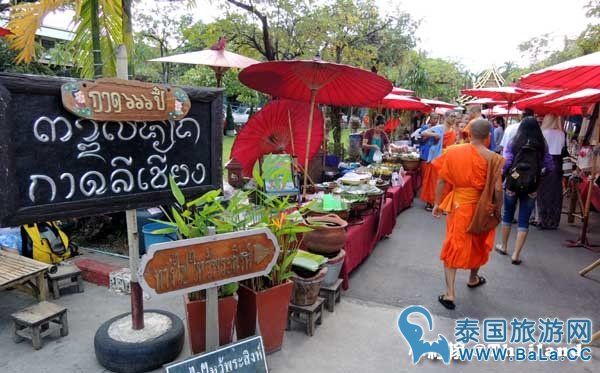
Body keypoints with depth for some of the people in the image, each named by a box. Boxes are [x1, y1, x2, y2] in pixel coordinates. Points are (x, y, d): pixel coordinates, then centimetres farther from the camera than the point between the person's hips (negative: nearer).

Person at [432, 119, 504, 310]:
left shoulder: (453, 152, -7)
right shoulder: (492, 158, -13)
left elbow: (441, 181, -4)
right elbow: (497, 189, -13)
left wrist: (437, 204, 7)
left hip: (458, 205, 0)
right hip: (481, 207, 0)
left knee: (454, 246, 6)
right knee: (478, 243, 22)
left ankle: (449, 293, 2)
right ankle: (473, 278, 45)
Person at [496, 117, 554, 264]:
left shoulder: (513, 143, -5)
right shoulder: (542, 146, -1)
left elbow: (506, 163, -13)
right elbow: (549, 167, -1)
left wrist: (503, 175, 4)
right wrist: (538, 175, 16)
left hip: (512, 184, 0)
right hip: (531, 188, 0)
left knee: (508, 214, 18)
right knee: (524, 220, 5)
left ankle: (504, 246, 32)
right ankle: (516, 254, 5)